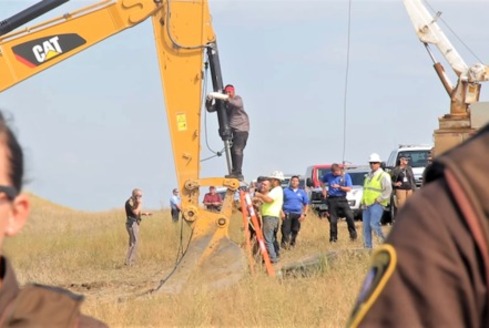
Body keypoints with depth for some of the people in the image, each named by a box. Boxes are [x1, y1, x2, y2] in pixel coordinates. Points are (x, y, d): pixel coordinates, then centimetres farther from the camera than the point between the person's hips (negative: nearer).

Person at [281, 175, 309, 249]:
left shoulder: (302, 192, 13)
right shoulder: (285, 191, 6)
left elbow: (306, 204, 16)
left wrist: (304, 214, 4)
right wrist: (282, 212, -7)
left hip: (297, 214, 3)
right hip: (287, 213, -3)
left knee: (295, 230, 5)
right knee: (286, 230, -14)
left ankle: (292, 244, 17)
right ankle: (284, 243, -16)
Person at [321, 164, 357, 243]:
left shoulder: (346, 176, -1)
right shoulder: (328, 175, 5)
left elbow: (349, 189, -5)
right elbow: (322, 181, 24)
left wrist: (339, 187, -17)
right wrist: (324, 189, 7)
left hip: (342, 199, -1)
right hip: (332, 200, 1)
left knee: (349, 216, -15)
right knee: (333, 220, 2)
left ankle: (353, 233, 0)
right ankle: (333, 238, 10)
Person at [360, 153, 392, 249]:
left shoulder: (383, 176, -4)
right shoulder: (369, 176, 20)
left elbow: (388, 190, -12)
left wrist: (378, 199, -15)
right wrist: (363, 202, 15)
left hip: (377, 205, -8)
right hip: (366, 205, 8)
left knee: (374, 224, -21)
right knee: (366, 227, 3)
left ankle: (384, 243, -11)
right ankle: (367, 247, 7)